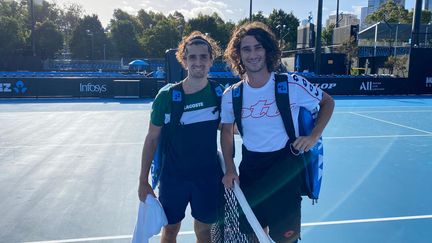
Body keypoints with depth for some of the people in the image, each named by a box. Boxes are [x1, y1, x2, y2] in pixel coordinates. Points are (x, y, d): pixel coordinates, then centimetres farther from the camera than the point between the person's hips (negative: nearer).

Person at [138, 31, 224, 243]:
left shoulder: (219, 93, -6)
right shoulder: (166, 95, -9)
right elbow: (152, 139, -2)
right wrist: (143, 181, -2)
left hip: (208, 177, 1)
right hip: (172, 177, 0)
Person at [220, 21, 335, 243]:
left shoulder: (293, 84, -12)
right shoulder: (231, 95, -4)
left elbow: (327, 102, 3)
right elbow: (226, 131, 10)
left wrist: (314, 137, -9)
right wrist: (230, 169, 2)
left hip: (286, 168, -2)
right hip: (249, 170, 3)